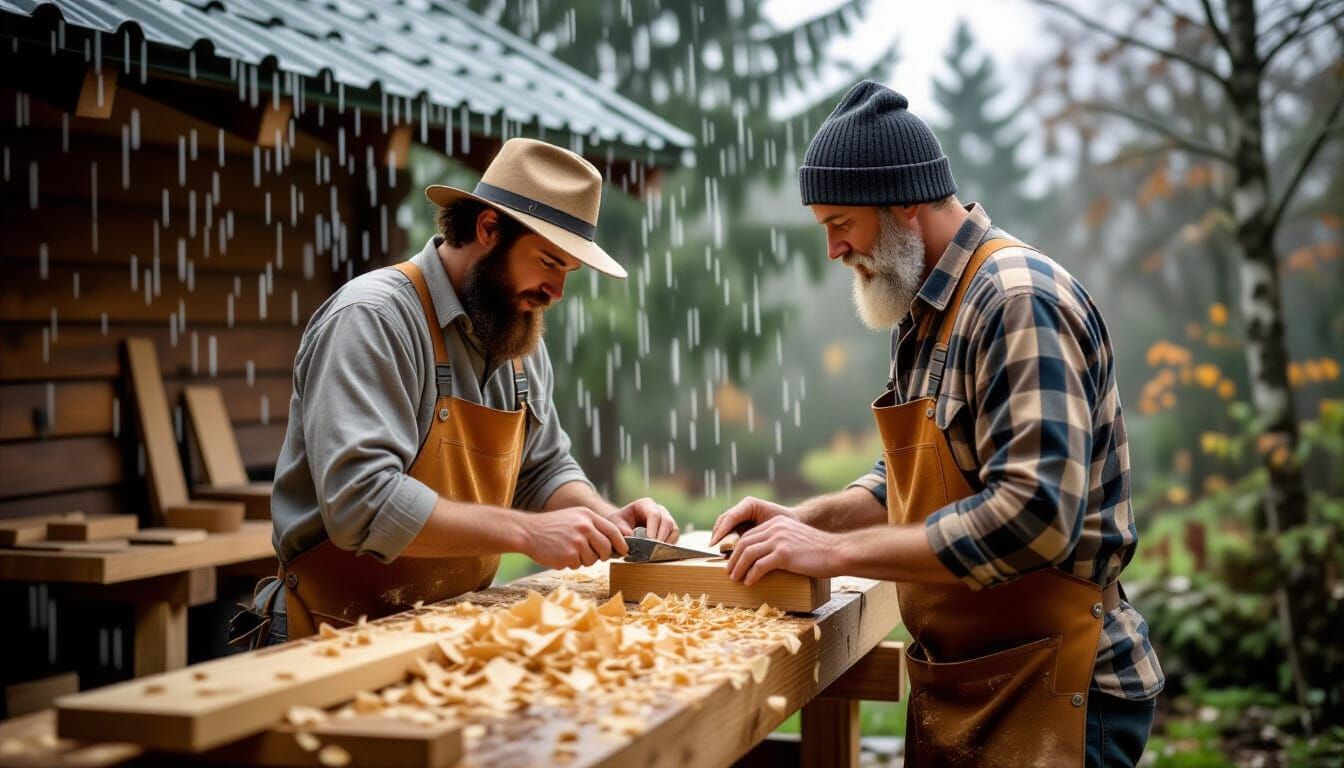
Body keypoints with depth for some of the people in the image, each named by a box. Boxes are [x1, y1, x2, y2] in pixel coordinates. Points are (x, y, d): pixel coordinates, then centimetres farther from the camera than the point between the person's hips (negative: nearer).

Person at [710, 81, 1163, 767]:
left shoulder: (1018, 301, -20)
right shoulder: (922, 314, 11)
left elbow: (1034, 515, -29)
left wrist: (835, 551, -24)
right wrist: (805, 519, 3)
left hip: (1049, 697, -9)